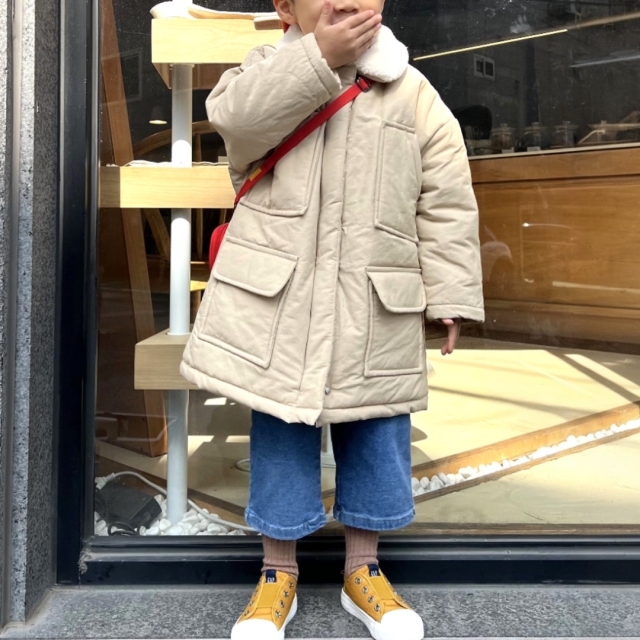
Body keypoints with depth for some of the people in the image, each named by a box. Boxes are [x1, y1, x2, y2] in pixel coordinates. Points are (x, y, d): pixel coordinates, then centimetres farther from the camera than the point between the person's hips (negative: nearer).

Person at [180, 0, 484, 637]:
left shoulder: (413, 94, 5)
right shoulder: (269, 68, 5)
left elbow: (448, 204, 4)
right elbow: (235, 116, -19)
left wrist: (451, 295, 0)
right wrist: (320, 56, -22)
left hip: (375, 311, 1)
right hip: (275, 301, 0)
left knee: (376, 436, 11)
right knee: (279, 433, 9)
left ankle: (363, 568, 32)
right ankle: (279, 572, 28)